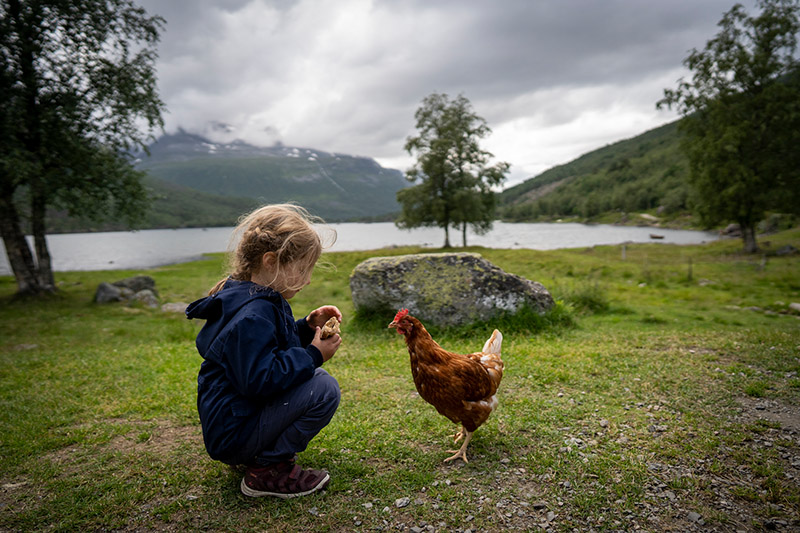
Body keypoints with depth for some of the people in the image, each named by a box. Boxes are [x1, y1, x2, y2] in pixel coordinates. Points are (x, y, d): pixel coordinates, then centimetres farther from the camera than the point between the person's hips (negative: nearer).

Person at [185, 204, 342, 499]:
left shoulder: (255, 301, 9)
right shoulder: (252, 316, -25)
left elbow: (266, 348, 21)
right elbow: (260, 380, -31)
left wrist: (307, 327, 7)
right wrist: (313, 355, -22)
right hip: (233, 434, -11)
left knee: (314, 375, 20)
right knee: (324, 388, -21)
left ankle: (258, 453, 14)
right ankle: (267, 470, -8)